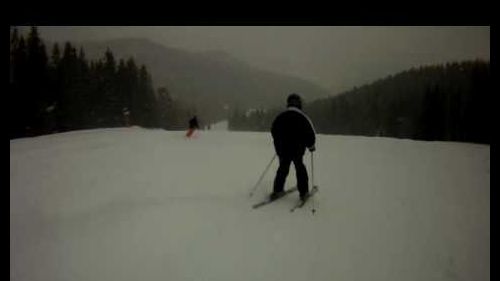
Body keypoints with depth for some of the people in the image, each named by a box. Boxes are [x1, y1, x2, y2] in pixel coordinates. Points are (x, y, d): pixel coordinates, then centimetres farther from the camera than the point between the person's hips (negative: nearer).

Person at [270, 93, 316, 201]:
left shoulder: (280, 116, 2)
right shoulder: (302, 117, -11)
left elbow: (273, 131, 13)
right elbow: (310, 133, -9)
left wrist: (278, 146, 26)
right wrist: (311, 146, 8)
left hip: (282, 149, 3)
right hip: (298, 150, -3)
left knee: (283, 169, 17)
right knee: (300, 168, 14)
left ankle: (277, 191, 14)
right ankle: (303, 192, 15)